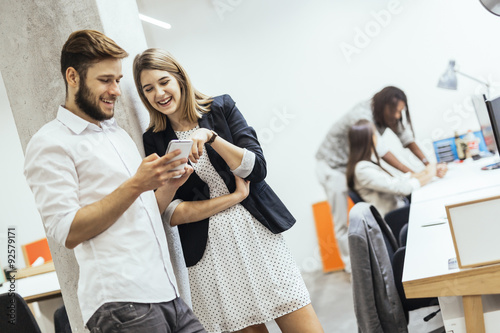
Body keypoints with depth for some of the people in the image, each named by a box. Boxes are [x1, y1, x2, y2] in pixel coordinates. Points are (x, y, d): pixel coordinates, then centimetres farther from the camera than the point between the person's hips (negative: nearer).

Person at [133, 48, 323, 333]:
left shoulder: (222, 108, 3)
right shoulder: (153, 141, 3)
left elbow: (257, 168, -5)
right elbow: (171, 213, -3)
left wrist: (209, 136, -18)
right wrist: (235, 197, -8)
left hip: (259, 236, 1)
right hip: (210, 253, 0)